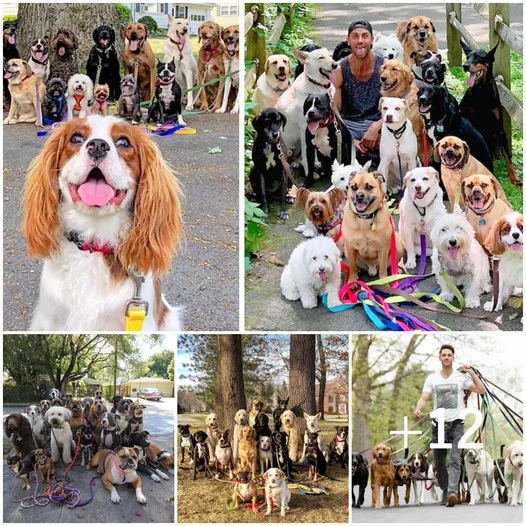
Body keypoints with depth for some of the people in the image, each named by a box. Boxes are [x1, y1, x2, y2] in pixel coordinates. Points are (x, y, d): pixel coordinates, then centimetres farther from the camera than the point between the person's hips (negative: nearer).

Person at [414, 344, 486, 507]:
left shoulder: (462, 377, 2)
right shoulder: (432, 378, 7)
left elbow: (481, 390, -3)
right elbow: (424, 398, -2)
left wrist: (472, 373, -9)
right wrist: (418, 408, -23)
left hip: (456, 424, -3)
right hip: (438, 425, 3)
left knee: (455, 460, -19)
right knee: (439, 463, 10)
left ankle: (452, 493, -30)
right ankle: (445, 491, 26)